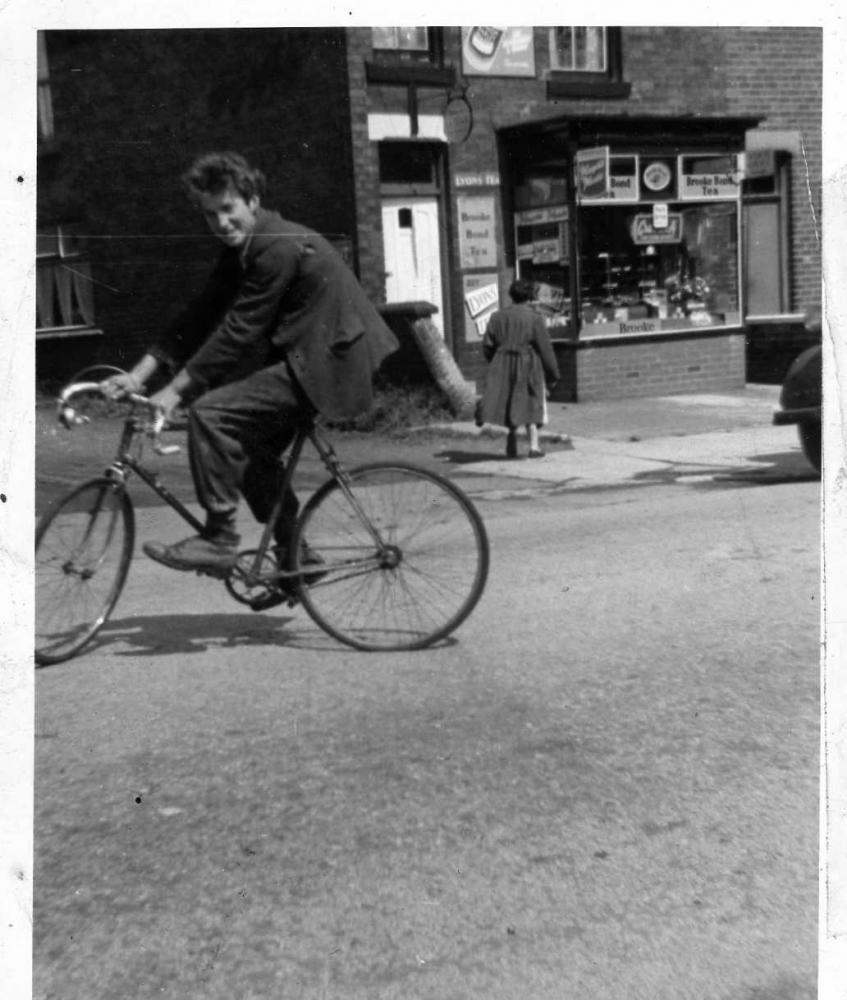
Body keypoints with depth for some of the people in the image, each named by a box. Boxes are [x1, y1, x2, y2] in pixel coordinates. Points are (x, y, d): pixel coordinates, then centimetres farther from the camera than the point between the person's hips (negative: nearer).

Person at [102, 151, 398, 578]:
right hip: (307, 359, 10)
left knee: (210, 412, -18)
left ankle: (219, 539, -10)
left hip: (325, 363, -10)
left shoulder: (280, 247, -20)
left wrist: (176, 389, -20)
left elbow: (239, 332, -22)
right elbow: (200, 314, 8)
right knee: (250, 445, 15)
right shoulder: (241, 248, 10)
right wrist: (140, 373, 0)